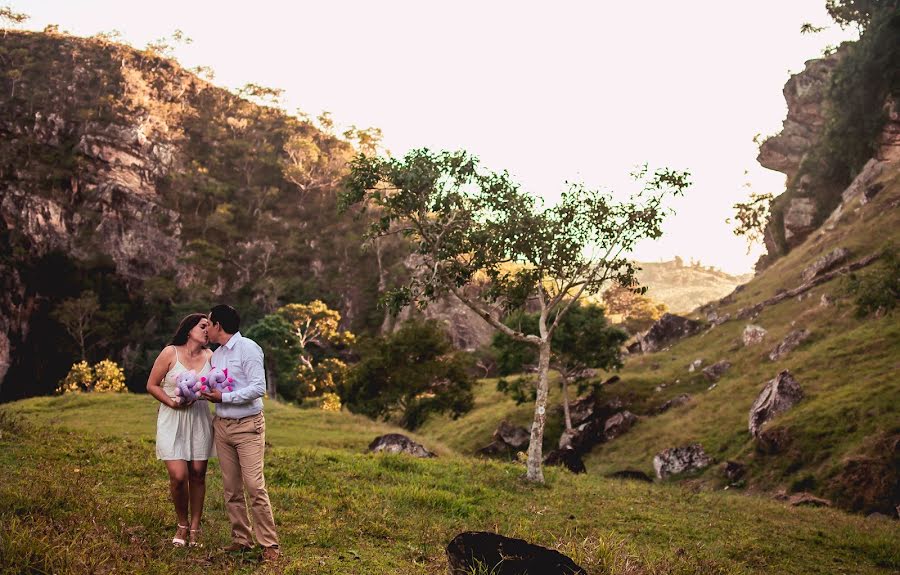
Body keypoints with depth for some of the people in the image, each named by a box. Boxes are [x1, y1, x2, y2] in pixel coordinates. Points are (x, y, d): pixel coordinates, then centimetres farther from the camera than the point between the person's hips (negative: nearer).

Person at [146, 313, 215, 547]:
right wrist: (173, 403, -14)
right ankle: (182, 524, 13)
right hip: (172, 420, -3)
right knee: (178, 476, -11)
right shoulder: (170, 353, -5)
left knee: (197, 474, 4)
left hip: (199, 420, 3)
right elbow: (152, 385, -2)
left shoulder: (210, 356, 5)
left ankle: (195, 528, 17)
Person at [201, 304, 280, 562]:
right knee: (231, 489, 7)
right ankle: (241, 539, 16)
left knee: (254, 486, -11)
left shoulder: (247, 348, -10)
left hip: (248, 426, -7)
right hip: (222, 426, 7)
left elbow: (258, 388, -16)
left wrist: (223, 397, -17)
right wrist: (205, 392, -3)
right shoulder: (216, 354, 13)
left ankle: (269, 544, -4)